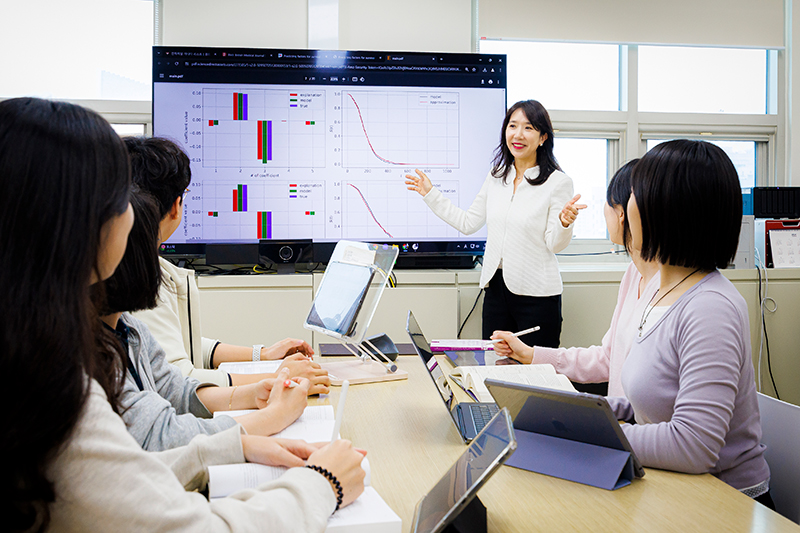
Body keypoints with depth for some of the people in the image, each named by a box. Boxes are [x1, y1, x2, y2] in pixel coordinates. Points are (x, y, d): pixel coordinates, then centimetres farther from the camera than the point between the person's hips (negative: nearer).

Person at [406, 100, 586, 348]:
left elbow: (554, 244, -8)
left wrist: (564, 222, -29)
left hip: (537, 293, -4)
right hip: (496, 287, 5)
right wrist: (430, 194, 14)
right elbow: (468, 223, 14)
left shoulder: (558, 181, -6)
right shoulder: (495, 177, 9)